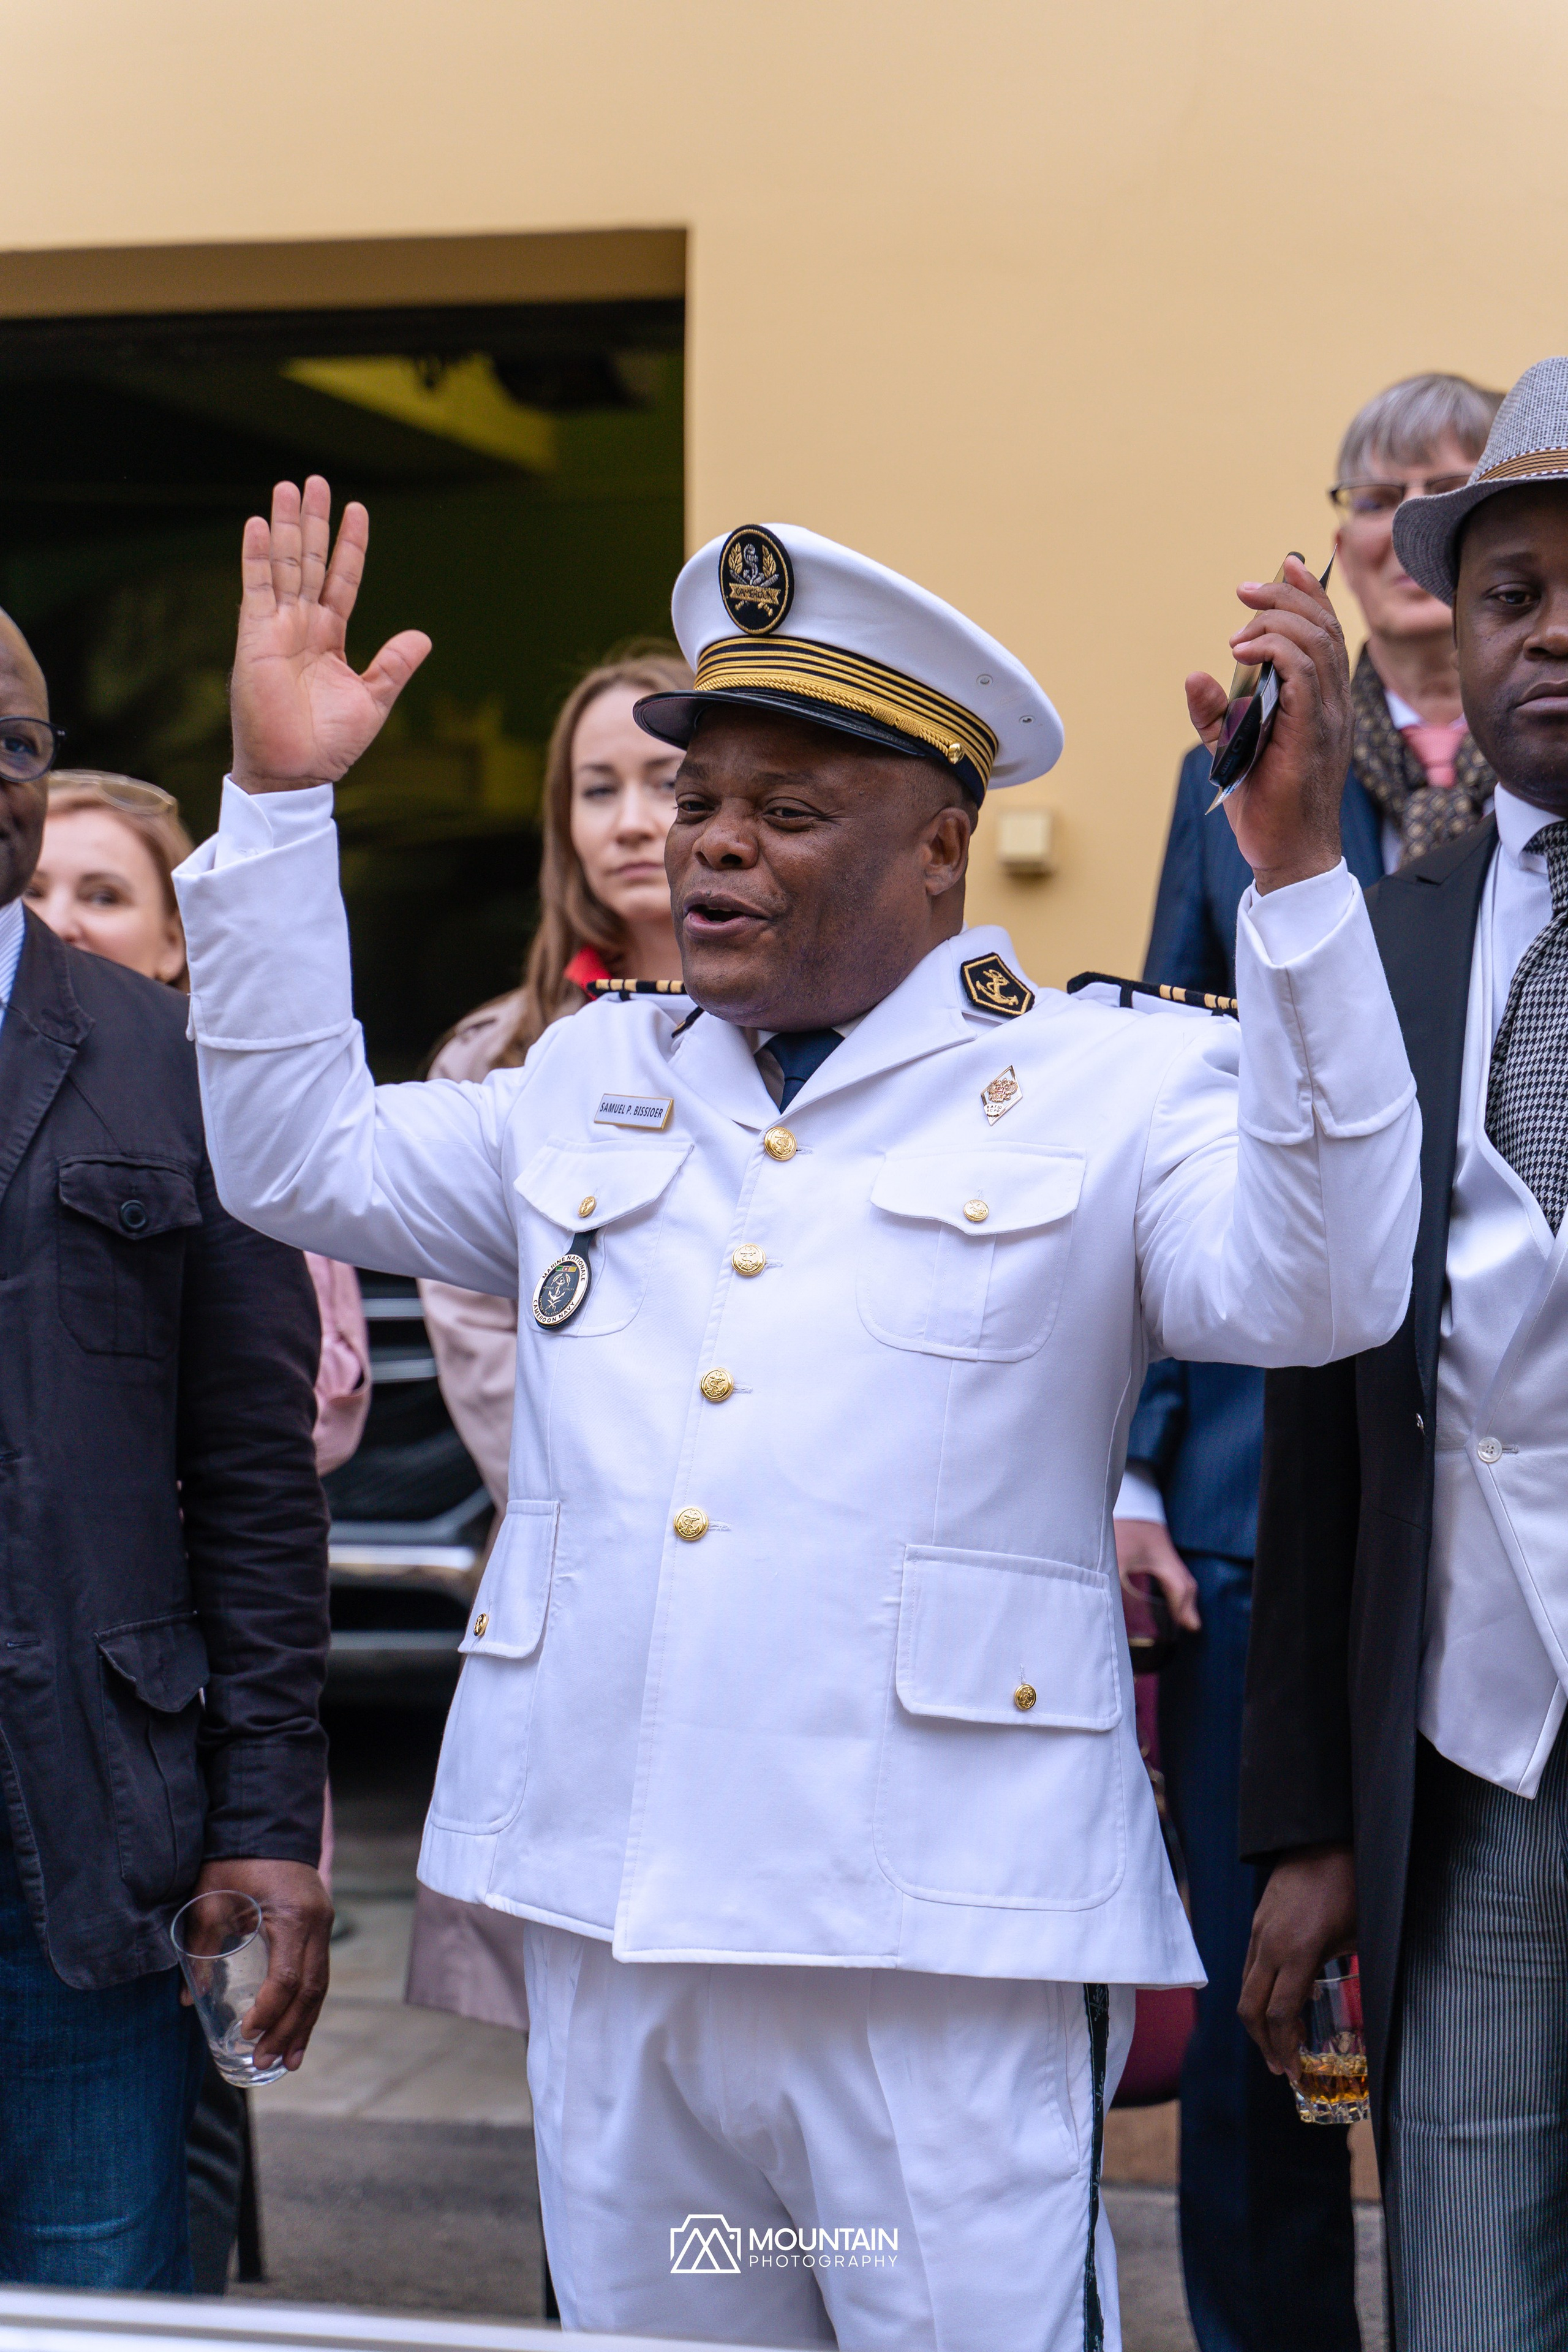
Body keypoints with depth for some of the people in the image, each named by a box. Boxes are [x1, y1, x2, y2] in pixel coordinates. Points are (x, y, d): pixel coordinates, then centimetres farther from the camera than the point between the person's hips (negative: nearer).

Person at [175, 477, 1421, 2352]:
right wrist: (281, 799, 12)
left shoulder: (1106, 1092, 0)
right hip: (606, 1936, 5)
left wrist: (1296, 864, -25)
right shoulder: (597, 1082, 17)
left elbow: (1316, 1290, -16)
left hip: (940, 1961, -5)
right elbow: (298, 1162, 18)